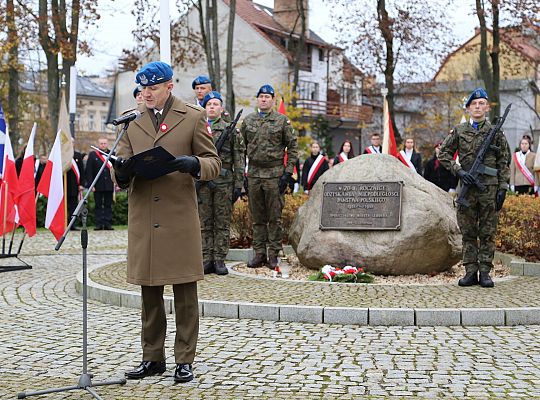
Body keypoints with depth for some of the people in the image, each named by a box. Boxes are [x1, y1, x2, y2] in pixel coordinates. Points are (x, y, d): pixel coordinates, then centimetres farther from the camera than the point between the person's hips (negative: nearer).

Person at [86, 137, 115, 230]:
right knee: (98, 205, 3)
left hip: (109, 185, 1)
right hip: (98, 185, -1)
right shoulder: (92, 155, 3)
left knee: (108, 205, 5)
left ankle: (108, 224, 8)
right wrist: (91, 184, -7)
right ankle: (99, 224, 5)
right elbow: (88, 171, 0)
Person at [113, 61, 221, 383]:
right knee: (149, 292, 10)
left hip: (180, 217, -3)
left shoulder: (193, 118, 4)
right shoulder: (132, 122, 14)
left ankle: (185, 360, 10)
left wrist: (193, 164, -18)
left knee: (185, 293, 1)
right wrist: (122, 171, -12)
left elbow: (214, 164, 3)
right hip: (143, 220, 3)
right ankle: (153, 358, 21)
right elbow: (122, 178, 13)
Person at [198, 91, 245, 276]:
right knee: (204, 222, 4)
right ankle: (207, 260, 8)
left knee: (222, 223, 1)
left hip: (224, 182, -1)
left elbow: (238, 159, 4)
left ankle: (220, 260, 6)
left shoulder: (231, 130, 6)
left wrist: (238, 184, -3)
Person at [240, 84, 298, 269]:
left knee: (274, 217, 1)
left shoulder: (282, 121, 1)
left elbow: (293, 147, 1)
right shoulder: (248, 120, 10)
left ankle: (274, 254, 7)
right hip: (253, 175, 3)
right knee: (257, 217, 8)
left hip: (275, 175, -3)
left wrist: (288, 172, -7)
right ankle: (259, 254, 14)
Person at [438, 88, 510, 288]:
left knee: (488, 233, 2)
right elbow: (443, 154, 8)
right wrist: (459, 171, -5)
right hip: (467, 187, 1)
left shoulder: (496, 132, 5)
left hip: (490, 188, -1)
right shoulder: (459, 131, 7)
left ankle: (485, 272, 8)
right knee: (468, 233, 5)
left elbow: (504, 162, 4)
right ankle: (470, 272, 10)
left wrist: (503, 188, -3)